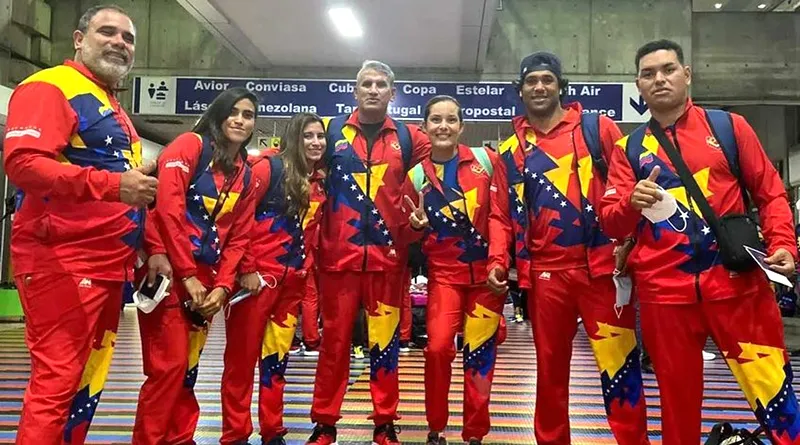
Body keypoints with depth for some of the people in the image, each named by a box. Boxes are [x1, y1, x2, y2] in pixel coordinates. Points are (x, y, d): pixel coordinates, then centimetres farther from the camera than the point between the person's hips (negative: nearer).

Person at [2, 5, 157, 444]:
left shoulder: (113, 109, 24)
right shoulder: (50, 87, -5)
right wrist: (112, 183, -27)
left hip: (109, 264, 9)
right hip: (62, 260, -9)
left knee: (86, 384, 14)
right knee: (57, 382, -7)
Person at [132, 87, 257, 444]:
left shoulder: (246, 174, 15)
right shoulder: (190, 145, -4)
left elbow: (238, 237, 12)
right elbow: (168, 208, -15)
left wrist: (222, 286, -2)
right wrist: (187, 275, -16)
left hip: (206, 281, 6)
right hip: (170, 272, -6)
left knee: (188, 370, 12)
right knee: (169, 366, -7)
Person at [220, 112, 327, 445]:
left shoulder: (319, 183, 12)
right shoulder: (269, 166, -6)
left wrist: (306, 274, 12)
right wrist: (247, 269, -14)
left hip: (293, 282, 6)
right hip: (258, 276, -6)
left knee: (278, 357, 13)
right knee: (242, 356, 3)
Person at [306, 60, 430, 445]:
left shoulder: (408, 137, 7)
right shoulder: (331, 131, 7)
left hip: (387, 254, 0)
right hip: (338, 253, 0)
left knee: (385, 340, 6)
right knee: (334, 340, 6)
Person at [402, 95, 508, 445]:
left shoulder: (486, 160, 0)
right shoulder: (417, 175, 4)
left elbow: (501, 215, -1)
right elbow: (413, 234, 12)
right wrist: (419, 225, -10)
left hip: (486, 271, 0)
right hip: (444, 272, 0)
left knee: (480, 354, 5)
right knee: (437, 347, -14)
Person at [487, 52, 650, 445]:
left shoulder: (598, 128, 6)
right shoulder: (511, 150, 12)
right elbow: (503, 214, 12)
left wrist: (629, 243, -8)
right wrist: (498, 261, -2)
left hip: (603, 266, -2)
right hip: (546, 273, 2)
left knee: (620, 365, 1)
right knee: (550, 368, 11)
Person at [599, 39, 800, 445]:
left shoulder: (729, 126, 8)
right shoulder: (629, 148, 9)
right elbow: (610, 222, 3)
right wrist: (632, 203, -18)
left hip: (737, 282, -1)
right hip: (664, 291, 1)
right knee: (678, 396, 11)